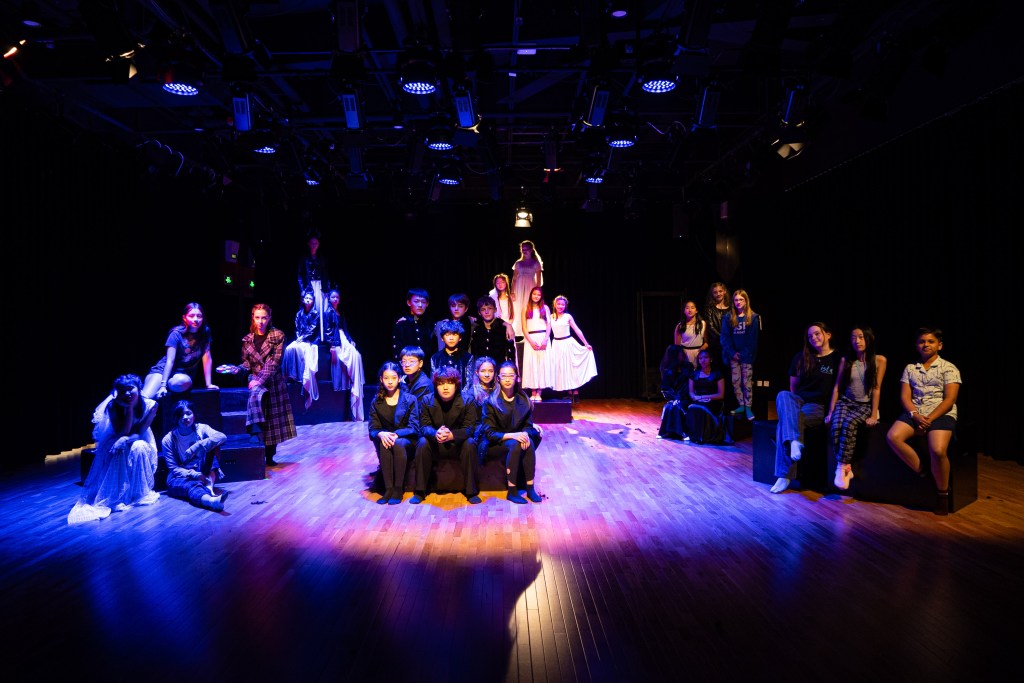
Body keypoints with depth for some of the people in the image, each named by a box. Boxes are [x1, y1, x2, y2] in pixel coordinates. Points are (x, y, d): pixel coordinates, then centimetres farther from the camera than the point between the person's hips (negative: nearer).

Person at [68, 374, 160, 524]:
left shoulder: (150, 405, -20)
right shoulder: (113, 406, -20)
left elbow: (139, 432, -20)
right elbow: (122, 432, -28)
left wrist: (127, 439, -39)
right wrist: (129, 408, -33)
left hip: (140, 443, 0)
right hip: (117, 444, 0)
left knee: (139, 448, -34)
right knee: (118, 449, -34)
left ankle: (140, 492, -19)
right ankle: (116, 494, -24)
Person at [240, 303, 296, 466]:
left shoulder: (278, 336, -4)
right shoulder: (248, 339, 7)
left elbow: (275, 361, -12)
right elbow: (246, 362, 8)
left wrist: (260, 379, -21)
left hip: (273, 381, -2)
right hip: (255, 379, 2)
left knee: (274, 420, 2)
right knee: (256, 396, -32)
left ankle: (269, 456, 11)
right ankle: (257, 433, -30)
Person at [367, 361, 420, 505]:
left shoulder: (410, 399, -2)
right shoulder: (377, 402, 6)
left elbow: (413, 427, -9)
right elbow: (373, 428, 0)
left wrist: (396, 434, -26)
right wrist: (381, 434, -25)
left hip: (406, 439, -2)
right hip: (385, 438, 2)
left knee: (398, 444, -36)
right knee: (383, 444, -33)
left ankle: (398, 489, -28)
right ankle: (388, 488, -30)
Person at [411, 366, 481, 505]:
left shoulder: (467, 401, -14)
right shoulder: (427, 401, -9)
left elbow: (469, 428, -19)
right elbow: (424, 426, -12)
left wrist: (452, 435, -40)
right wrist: (435, 434, -38)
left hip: (458, 444, -1)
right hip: (435, 444, 1)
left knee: (470, 443, -31)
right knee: (422, 443, -28)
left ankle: (471, 491, -21)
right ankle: (420, 491, -17)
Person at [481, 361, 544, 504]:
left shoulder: (523, 400, 2)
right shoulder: (491, 402, -11)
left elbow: (528, 424, 2)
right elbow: (489, 433, -13)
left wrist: (525, 434, -23)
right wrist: (512, 435, -28)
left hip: (517, 437, 4)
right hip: (495, 444, -4)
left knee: (529, 443, -29)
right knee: (515, 445, -34)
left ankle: (530, 487, -23)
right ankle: (512, 491, -27)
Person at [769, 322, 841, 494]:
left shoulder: (837, 360, 2)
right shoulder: (801, 358, 14)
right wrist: (791, 403, 5)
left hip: (817, 406, -4)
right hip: (798, 401, 4)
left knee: (783, 423, -34)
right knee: (783, 395, -35)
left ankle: (785, 476, -35)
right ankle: (795, 442, -54)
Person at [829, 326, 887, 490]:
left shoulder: (879, 360, -1)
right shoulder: (845, 360, 6)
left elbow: (876, 389, -5)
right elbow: (837, 387, 5)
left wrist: (874, 415, -11)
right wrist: (831, 411, -1)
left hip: (865, 405, -2)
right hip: (845, 402, 2)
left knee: (848, 423, -35)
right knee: (836, 426, -31)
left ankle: (842, 467, -27)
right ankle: (846, 468, -24)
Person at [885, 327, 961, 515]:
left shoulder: (949, 368, 5)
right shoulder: (910, 368, 15)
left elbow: (949, 399, -5)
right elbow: (905, 396, 7)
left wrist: (930, 418, -17)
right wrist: (915, 415, -13)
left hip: (941, 414, -4)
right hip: (915, 413, 4)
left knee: (938, 450, -31)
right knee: (892, 437, -26)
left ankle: (943, 492, -7)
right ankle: (922, 473, -8)